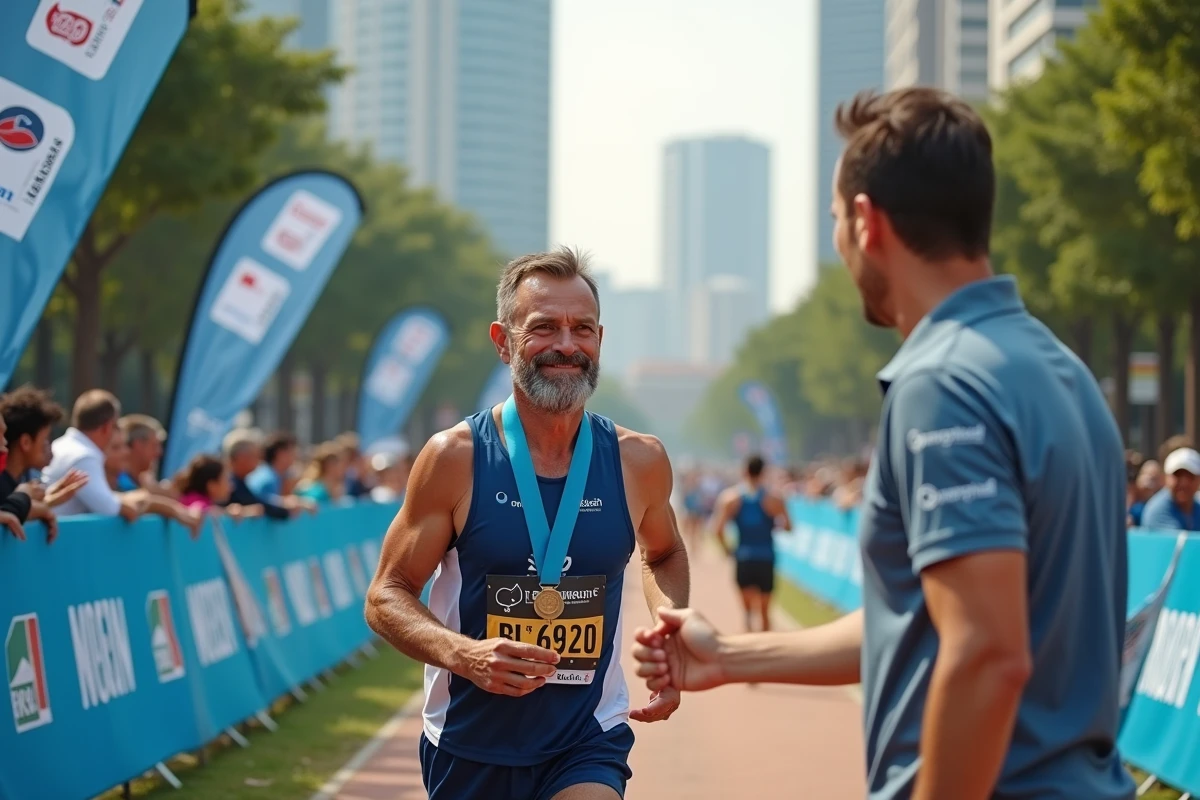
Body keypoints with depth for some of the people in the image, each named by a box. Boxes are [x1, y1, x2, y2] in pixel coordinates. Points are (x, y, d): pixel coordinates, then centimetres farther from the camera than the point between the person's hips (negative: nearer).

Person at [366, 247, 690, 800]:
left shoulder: (639, 461, -1)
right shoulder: (455, 458, -9)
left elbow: (663, 555, 20)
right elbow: (386, 598, -5)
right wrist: (463, 654, -23)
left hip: (588, 743, 0)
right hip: (470, 748, 0)